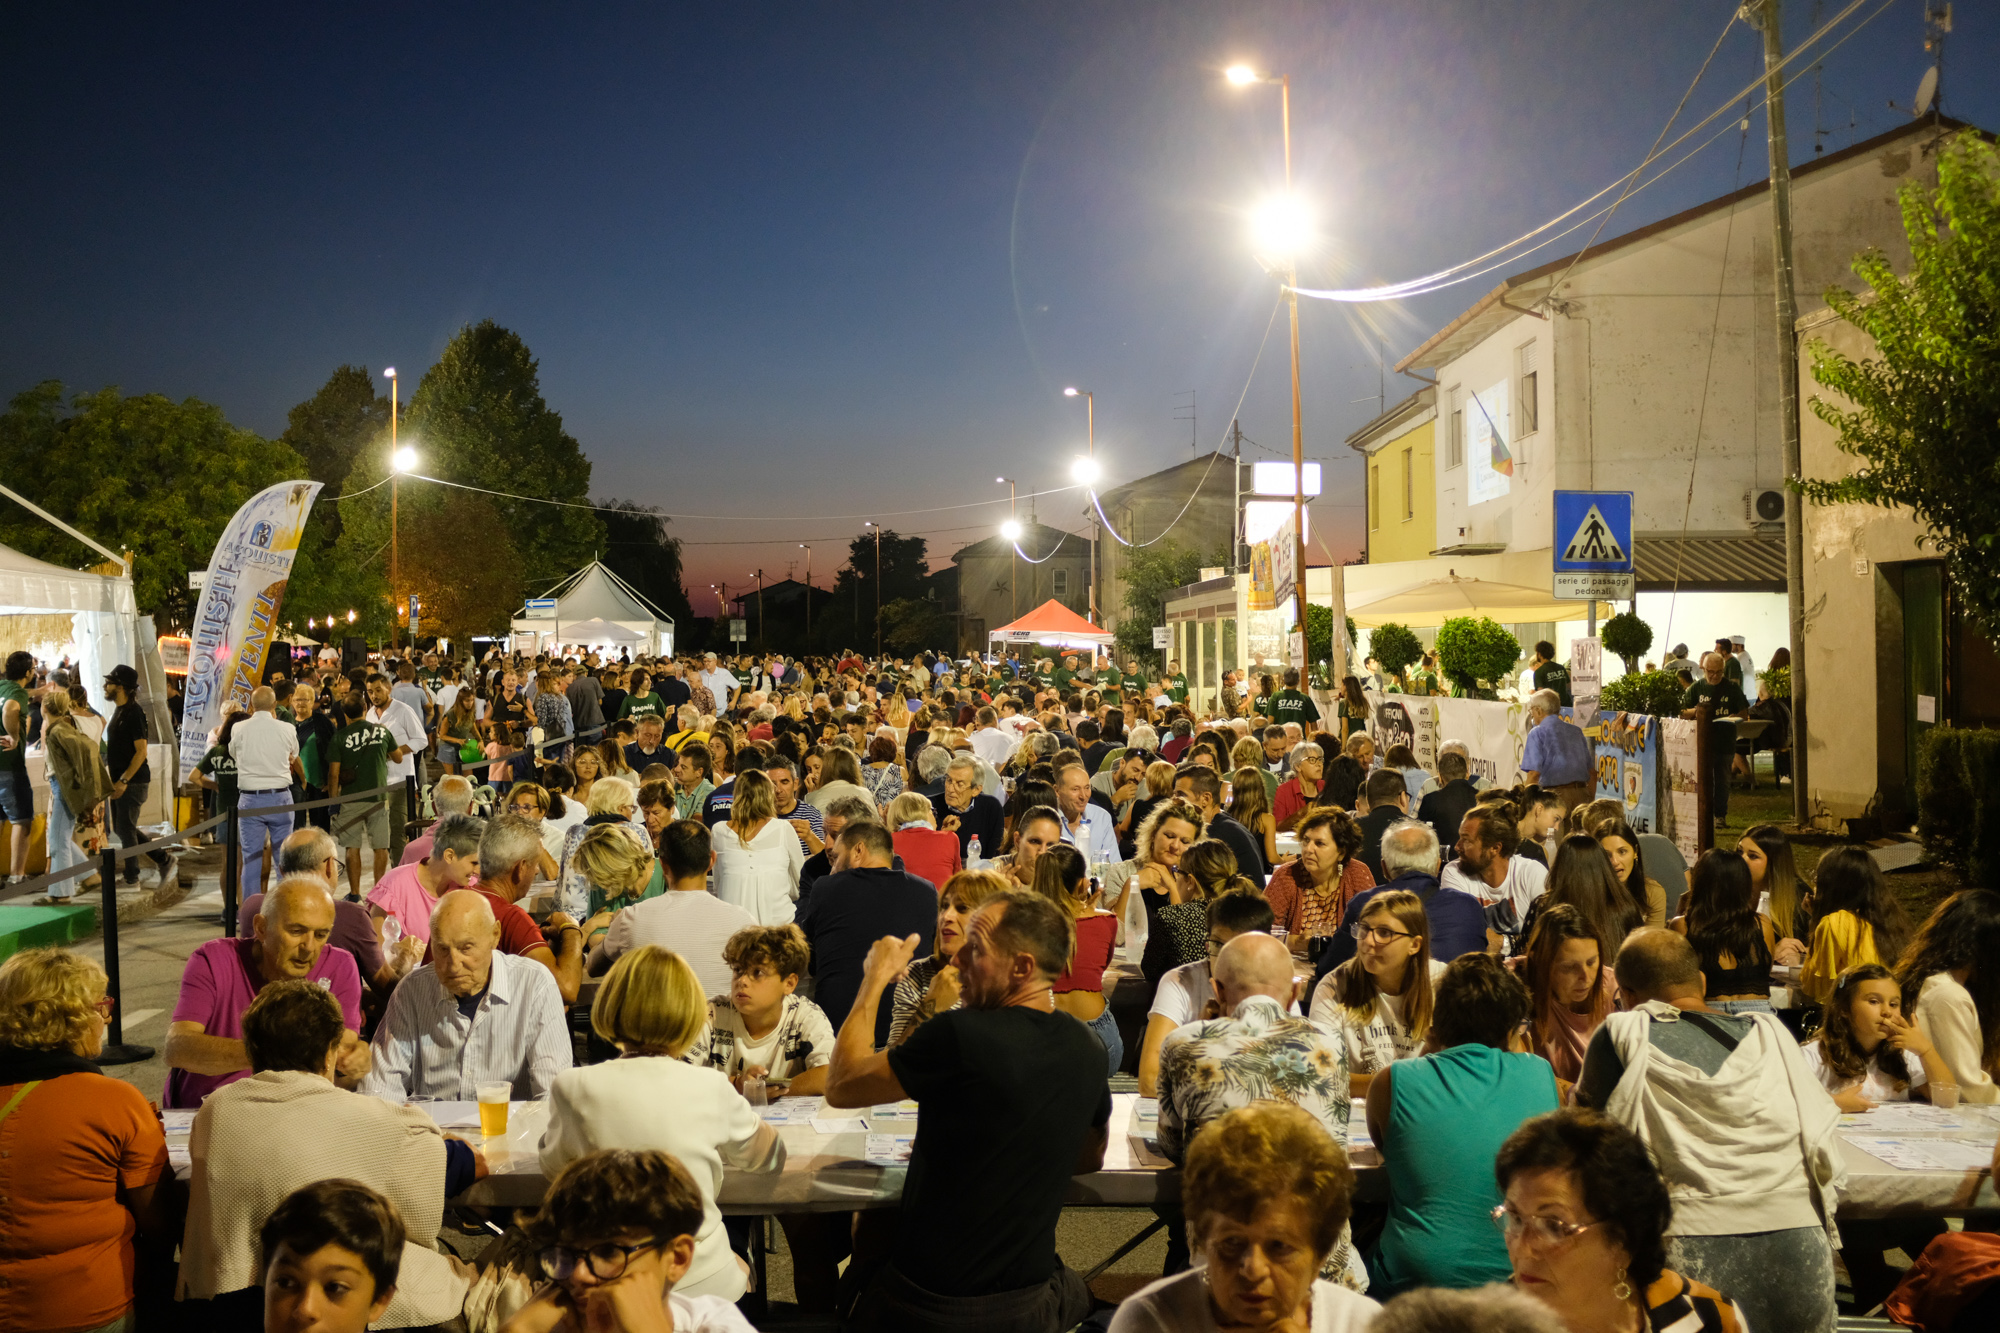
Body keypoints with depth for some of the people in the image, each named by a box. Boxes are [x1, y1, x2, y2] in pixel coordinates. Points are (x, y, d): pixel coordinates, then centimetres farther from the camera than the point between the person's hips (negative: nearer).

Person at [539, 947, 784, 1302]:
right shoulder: (712, 1087, -11)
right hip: (703, 1283, 0)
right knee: (741, 1266, 33)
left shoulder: (573, 1089, -12)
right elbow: (768, 1155, 9)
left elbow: (554, 1167, 8)